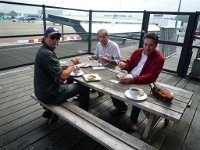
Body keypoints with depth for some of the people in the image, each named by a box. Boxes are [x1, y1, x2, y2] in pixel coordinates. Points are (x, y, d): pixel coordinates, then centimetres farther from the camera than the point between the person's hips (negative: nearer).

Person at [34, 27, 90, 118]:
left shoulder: (44, 50, 8)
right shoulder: (46, 54, -24)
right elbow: (62, 76, -25)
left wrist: (70, 65, 0)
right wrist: (73, 62, -11)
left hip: (42, 91, 9)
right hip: (49, 94, -9)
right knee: (84, 87, 1)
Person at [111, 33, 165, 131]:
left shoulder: (159, 58, -11)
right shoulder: (137, 51, 6)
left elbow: (151, 77, -21)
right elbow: (129, 63, 15)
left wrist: (133, 79, -35)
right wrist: (124, 65, -12)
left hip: (142, 84, -5)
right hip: (128, 79, 6)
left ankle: (133, 120, 1)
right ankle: (121, 107, 17)